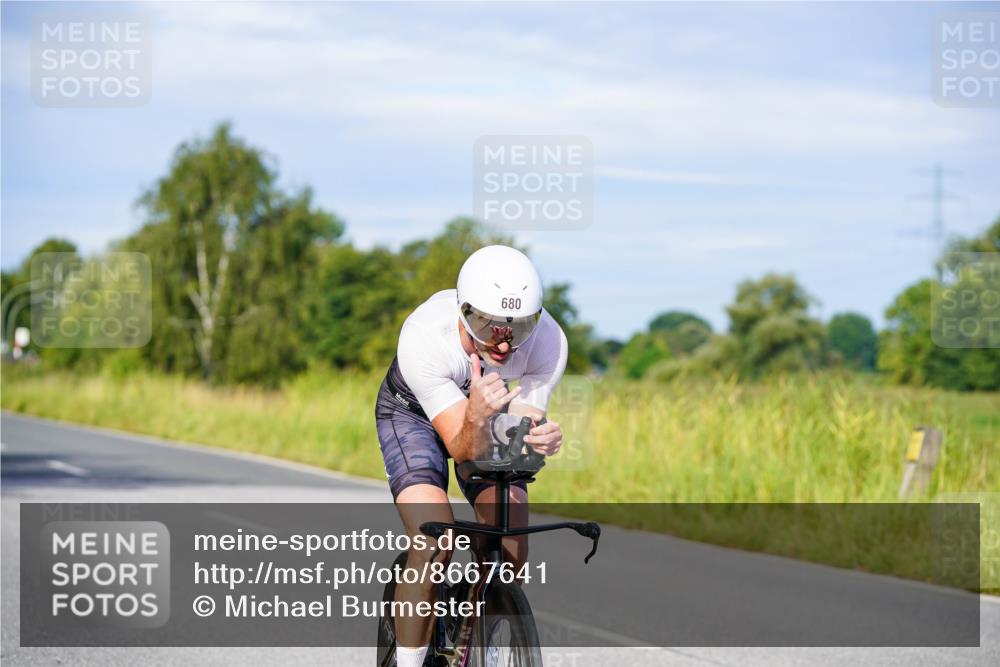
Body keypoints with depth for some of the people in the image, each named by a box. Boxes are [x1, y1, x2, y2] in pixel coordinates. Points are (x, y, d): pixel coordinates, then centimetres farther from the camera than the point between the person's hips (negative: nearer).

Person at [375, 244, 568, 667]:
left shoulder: (548, 342, -32)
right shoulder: (423, 337, -40)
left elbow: (517, 430, -24)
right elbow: (463, 450, -38)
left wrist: (540, 438, -47)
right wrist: (476, 419, -60)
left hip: (486, 411, 3)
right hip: (413, 413, -3)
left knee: (510, 557, -10)